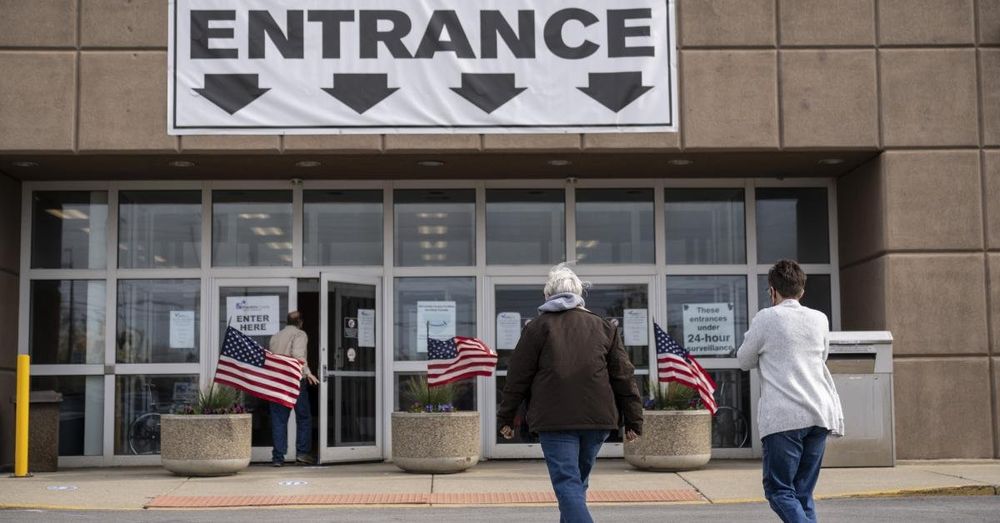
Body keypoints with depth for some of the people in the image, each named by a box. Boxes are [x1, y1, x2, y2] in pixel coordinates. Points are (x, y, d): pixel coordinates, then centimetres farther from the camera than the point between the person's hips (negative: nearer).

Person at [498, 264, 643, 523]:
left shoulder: (538, 327, 2)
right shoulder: (604, 327, 13)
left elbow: (518, 377, 2)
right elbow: (623, 376, 9)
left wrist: (506, 418, 10)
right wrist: (633, 420, 12)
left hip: (555, 420, -4)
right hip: (597, 417, 4)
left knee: (567, 483, -5)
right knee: (578, 481, 18)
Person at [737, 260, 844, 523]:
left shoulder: (767, 318, -3)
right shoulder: (819, 319, 11)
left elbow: (745, 361, 9)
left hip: (783, 417, -5)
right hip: (820, 413, 5)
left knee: (778, 490, -1)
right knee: (803, 492, 12)